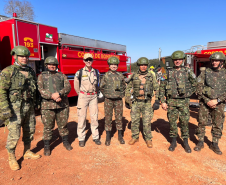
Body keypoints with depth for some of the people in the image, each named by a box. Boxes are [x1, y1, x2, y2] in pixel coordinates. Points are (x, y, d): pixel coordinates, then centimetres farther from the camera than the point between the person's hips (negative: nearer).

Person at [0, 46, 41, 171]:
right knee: (14, 134, 0)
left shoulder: (31, 71, 9)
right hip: (15, 107, -6)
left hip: (29, 107, 6)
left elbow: (35, 89, 16)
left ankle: (27, 152, 34)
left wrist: (35, 103, 14)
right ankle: (11, 159, 19)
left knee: (29, 131, 15)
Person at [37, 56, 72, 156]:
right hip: (48, 106, -1)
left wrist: (59, 93, -20)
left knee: (63, 125, 12)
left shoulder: (62, 75, 11)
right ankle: (46, 146, 20)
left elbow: (68, 87, -1)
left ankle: (66, 142, 30)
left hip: (62, 105, 2)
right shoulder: (42, 76, 8)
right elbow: (40, 89, -5)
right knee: (48, 127, 5)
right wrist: (51, 96, -22)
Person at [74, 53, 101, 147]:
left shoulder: (96, 72, 5)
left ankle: (95, 137, 19)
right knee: (82, 117, 2)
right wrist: (81, 95, 9)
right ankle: (81, 138, 14)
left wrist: (94, 93, 12)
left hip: (93, 96, 3)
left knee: (94, 117, 7)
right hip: (83, 96, -2)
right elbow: (76, 86, 4)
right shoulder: (79, 72, -4)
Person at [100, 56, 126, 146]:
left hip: (118, 100, 2)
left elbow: (124, 87, 16)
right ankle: (108, 137, 17)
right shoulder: (106, 75, -1)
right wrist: (106, 95, 3)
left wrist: (121, 95, 7)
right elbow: (101, 87, 6)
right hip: (108, 100, -1)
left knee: (119, 118, 7)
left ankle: (120, 136, 21)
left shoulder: (120, 75, 5)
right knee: (108, 118, 5)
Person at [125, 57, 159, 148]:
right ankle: (135, 137, 25)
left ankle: (148, 139, 18)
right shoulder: (134, 76, 3)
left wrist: (157, 101, -2)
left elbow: (157, 88, 5)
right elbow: (128, 87, 12)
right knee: (134, 121, 7)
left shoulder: (151, 76, 1)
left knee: (147, 122, 2)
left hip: (147, 102, -1)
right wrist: (127, 99, 5)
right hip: (136, 102, 2)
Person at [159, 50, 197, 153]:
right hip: (171, 101, 1)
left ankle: (186, 143, 22)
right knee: (172, 122, 8)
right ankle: (173, 142, 23)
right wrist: (163, 101, -3)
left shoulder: (188, 72, 1)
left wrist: (188, 94, 1)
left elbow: (195, 85, 10)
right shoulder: (168, 73, 2)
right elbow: (162, 88, 2)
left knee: (184, 122, 6)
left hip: (184, 101, -1)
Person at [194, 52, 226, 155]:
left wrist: (217, 100, -14)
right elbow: (199, 88, -4)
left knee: (218, 125, 8)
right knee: (202, 123, 6)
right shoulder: (205, 72, 0)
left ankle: (214, 144, 25)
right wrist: (207, 101, -13)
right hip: (205, 102, -1)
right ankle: (200, 142, 21)